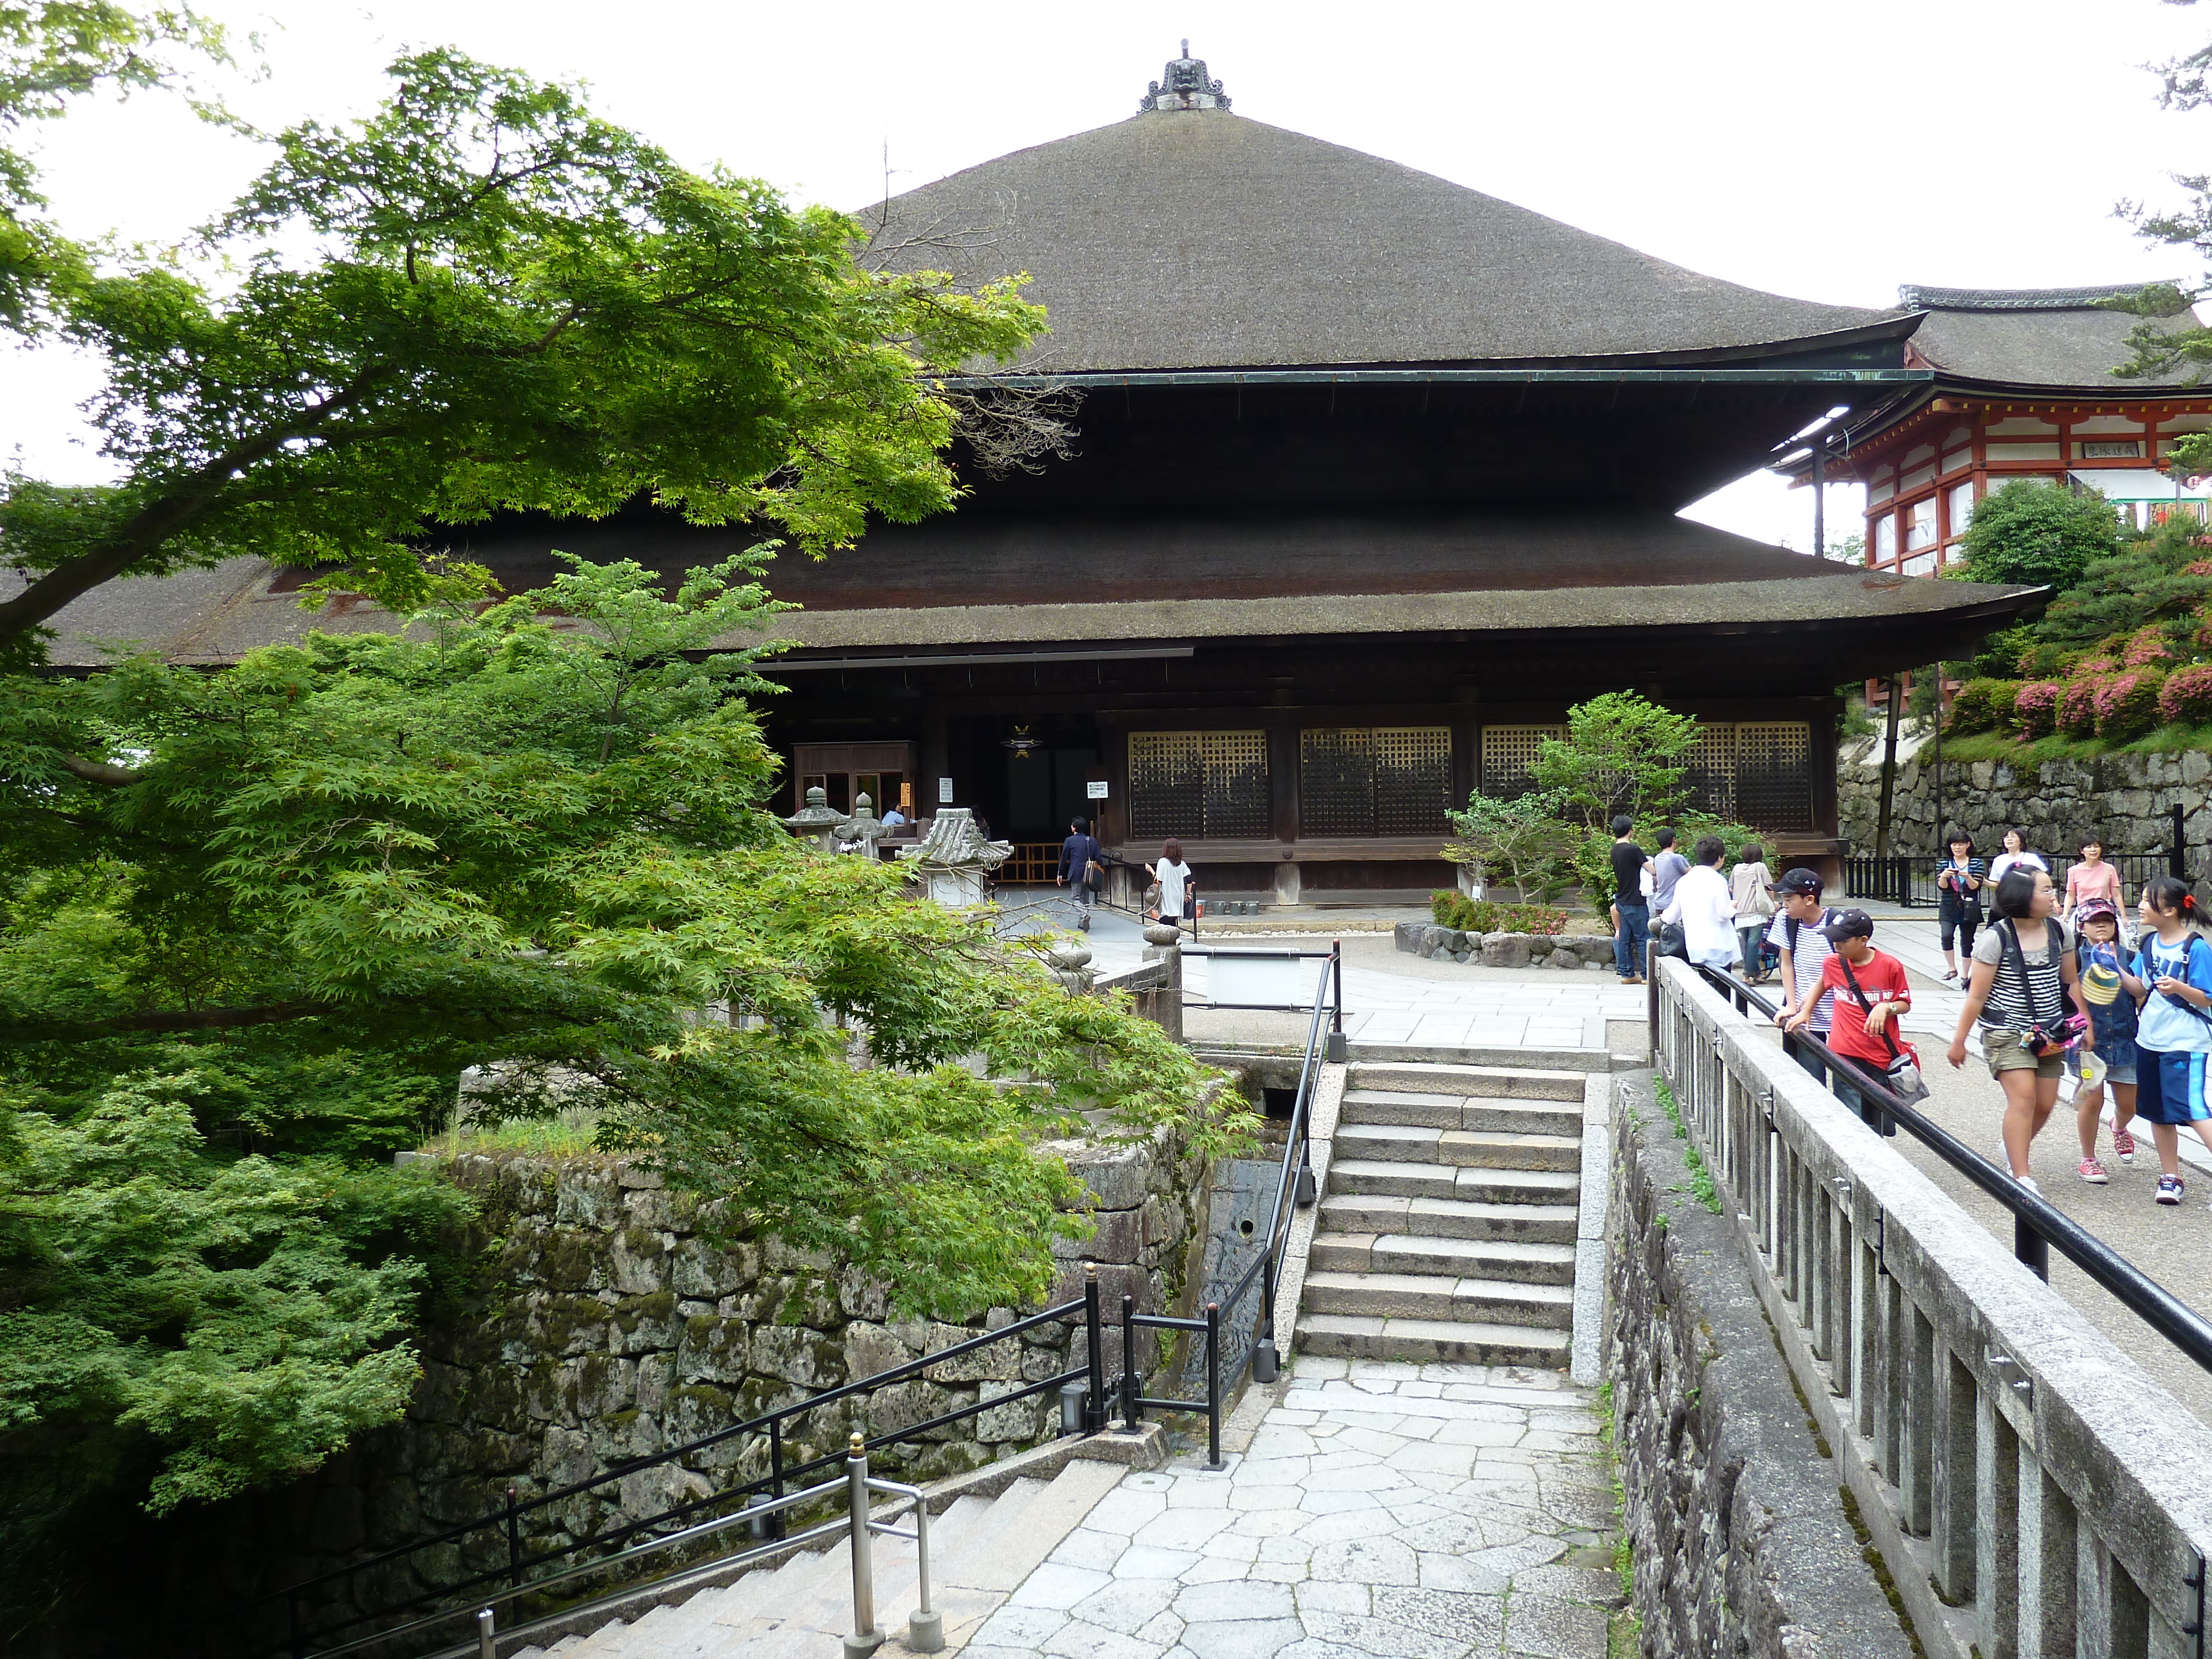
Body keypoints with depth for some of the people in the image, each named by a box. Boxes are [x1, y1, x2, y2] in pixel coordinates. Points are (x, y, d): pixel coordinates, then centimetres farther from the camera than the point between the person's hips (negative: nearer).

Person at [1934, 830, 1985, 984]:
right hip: (1948, 909, 0)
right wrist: (1944, 876, -26)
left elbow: (1976, 886, -6)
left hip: (1969, 909, 0)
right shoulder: (1945, 864, 7)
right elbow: (1941, 886, -4)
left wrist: (1967, 877, -25)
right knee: (1947, 936, -21)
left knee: (1967, 942, 4)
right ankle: (1952, 968, -6)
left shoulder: (1976, 863, 5)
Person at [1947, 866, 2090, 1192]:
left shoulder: (2057, 932, 3)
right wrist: (1958, 1041, -8)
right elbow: (1977, 997, -10)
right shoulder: (1996, 937, -13)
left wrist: (2086, 1022, 17)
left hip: (2050, 1032, 6)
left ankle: (2013, 1148, 34)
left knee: (2045, 1103, 6)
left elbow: (2071, 982, 17)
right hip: (2007, 1033, -6)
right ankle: (2022, 1178, -9)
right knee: (2023, 1097, -14)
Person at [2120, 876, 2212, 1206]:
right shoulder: (2149, 943, 5)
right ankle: (2171, 1177, 25)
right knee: (2159, 1112, 14)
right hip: (2150, 1039, 7)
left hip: (2186, 1042, -7)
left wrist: (2179, 988, -29)